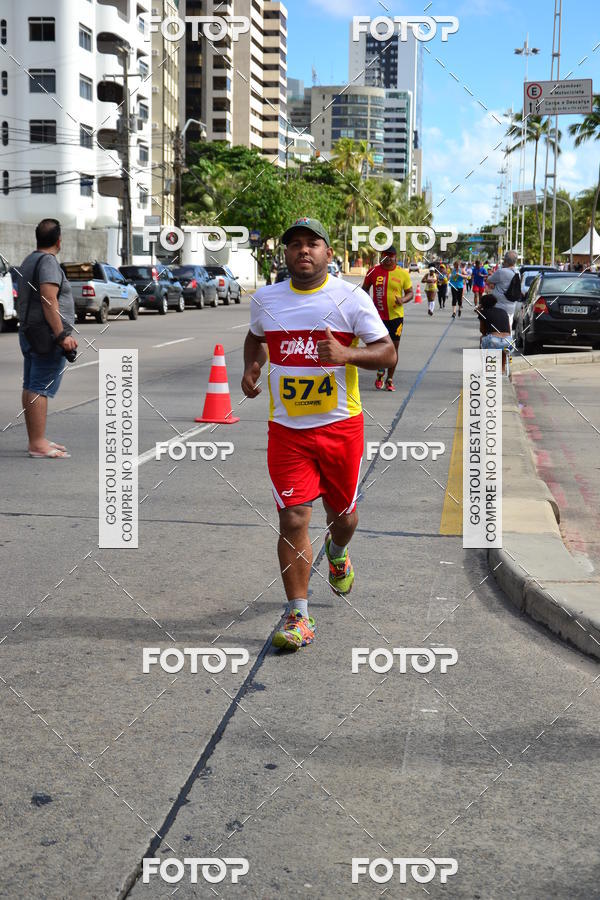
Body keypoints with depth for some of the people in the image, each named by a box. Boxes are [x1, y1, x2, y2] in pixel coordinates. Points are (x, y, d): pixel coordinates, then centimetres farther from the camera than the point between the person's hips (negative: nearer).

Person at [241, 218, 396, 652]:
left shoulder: (351, 298, -5)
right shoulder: (265, 299, 4)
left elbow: (388, 353, -6)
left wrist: (346, 354, -24)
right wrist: (251, 366, 4)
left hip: (341, 425, 0)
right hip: (287, 429, 1)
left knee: (343, 511, 16)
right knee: (293, 519, -8)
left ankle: (338, 553, 53)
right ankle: (299, 617, 1)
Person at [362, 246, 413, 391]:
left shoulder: (403, 273, -1)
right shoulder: (373, 271, 0)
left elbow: (410, 292, 6)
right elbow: (365, 288, 13)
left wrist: (403, 300, -15)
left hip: (396, 316, 0)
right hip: (378, 315, 0)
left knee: (394, 347, 5)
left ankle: (390, 379, 18)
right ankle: (380, 373, 28)